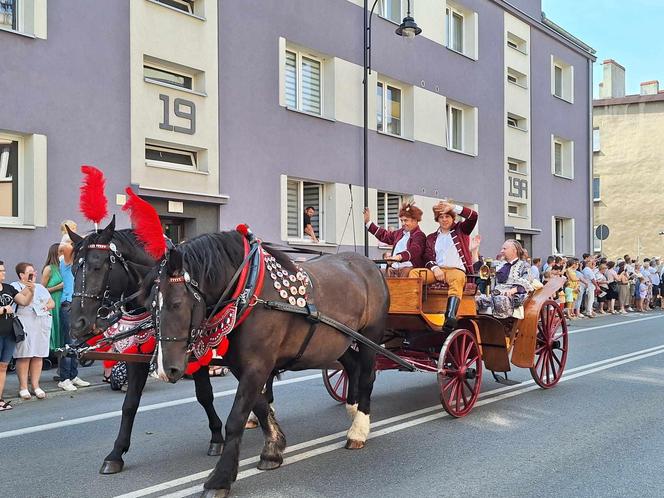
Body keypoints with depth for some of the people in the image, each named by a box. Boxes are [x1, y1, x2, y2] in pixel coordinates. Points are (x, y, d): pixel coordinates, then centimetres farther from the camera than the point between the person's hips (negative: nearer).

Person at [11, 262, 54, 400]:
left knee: (38, 355, 4)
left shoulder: (40, 288, 24)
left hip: (42, 324, 5)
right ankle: (23, 387, -1)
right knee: (24, 356, -7)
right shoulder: (14, 287, 5)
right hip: (24, 325, -5)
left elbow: (52, 302, 23)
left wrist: (47, 306, 3)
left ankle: (35, 385, 10)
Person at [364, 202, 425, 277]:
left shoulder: (419, 235, -2)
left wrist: (399, 257, -41)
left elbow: (414, 250, -22)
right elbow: (384, 235, 40)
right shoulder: (400, 233, 26)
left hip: (408, 268, -7)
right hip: (394, 268, 7)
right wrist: (368, 222, 40)